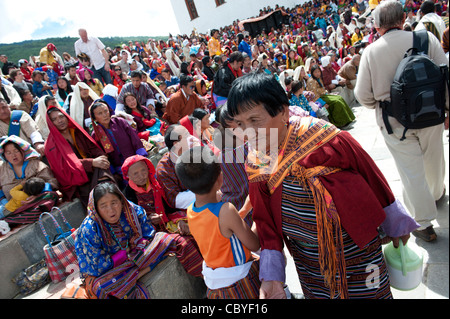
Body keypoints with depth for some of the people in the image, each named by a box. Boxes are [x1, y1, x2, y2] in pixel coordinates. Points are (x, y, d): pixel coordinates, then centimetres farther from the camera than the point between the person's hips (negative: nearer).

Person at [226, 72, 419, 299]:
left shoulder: (327, 143, -25)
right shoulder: (257, 166, -11)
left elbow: (371, 176, -10)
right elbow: (265, 221, -2)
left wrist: (396, 224, 4)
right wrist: (271, 276, -8)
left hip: (356, 249, -3)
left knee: (370, 293, 14)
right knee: (317, 295, 22)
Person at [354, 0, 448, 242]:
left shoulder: (371, 51, -9)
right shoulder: (427, 38, -6)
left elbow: (362, 95, -8)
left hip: (394, 121, -2)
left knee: (411, 170, 8)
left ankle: (424, 224, 19)